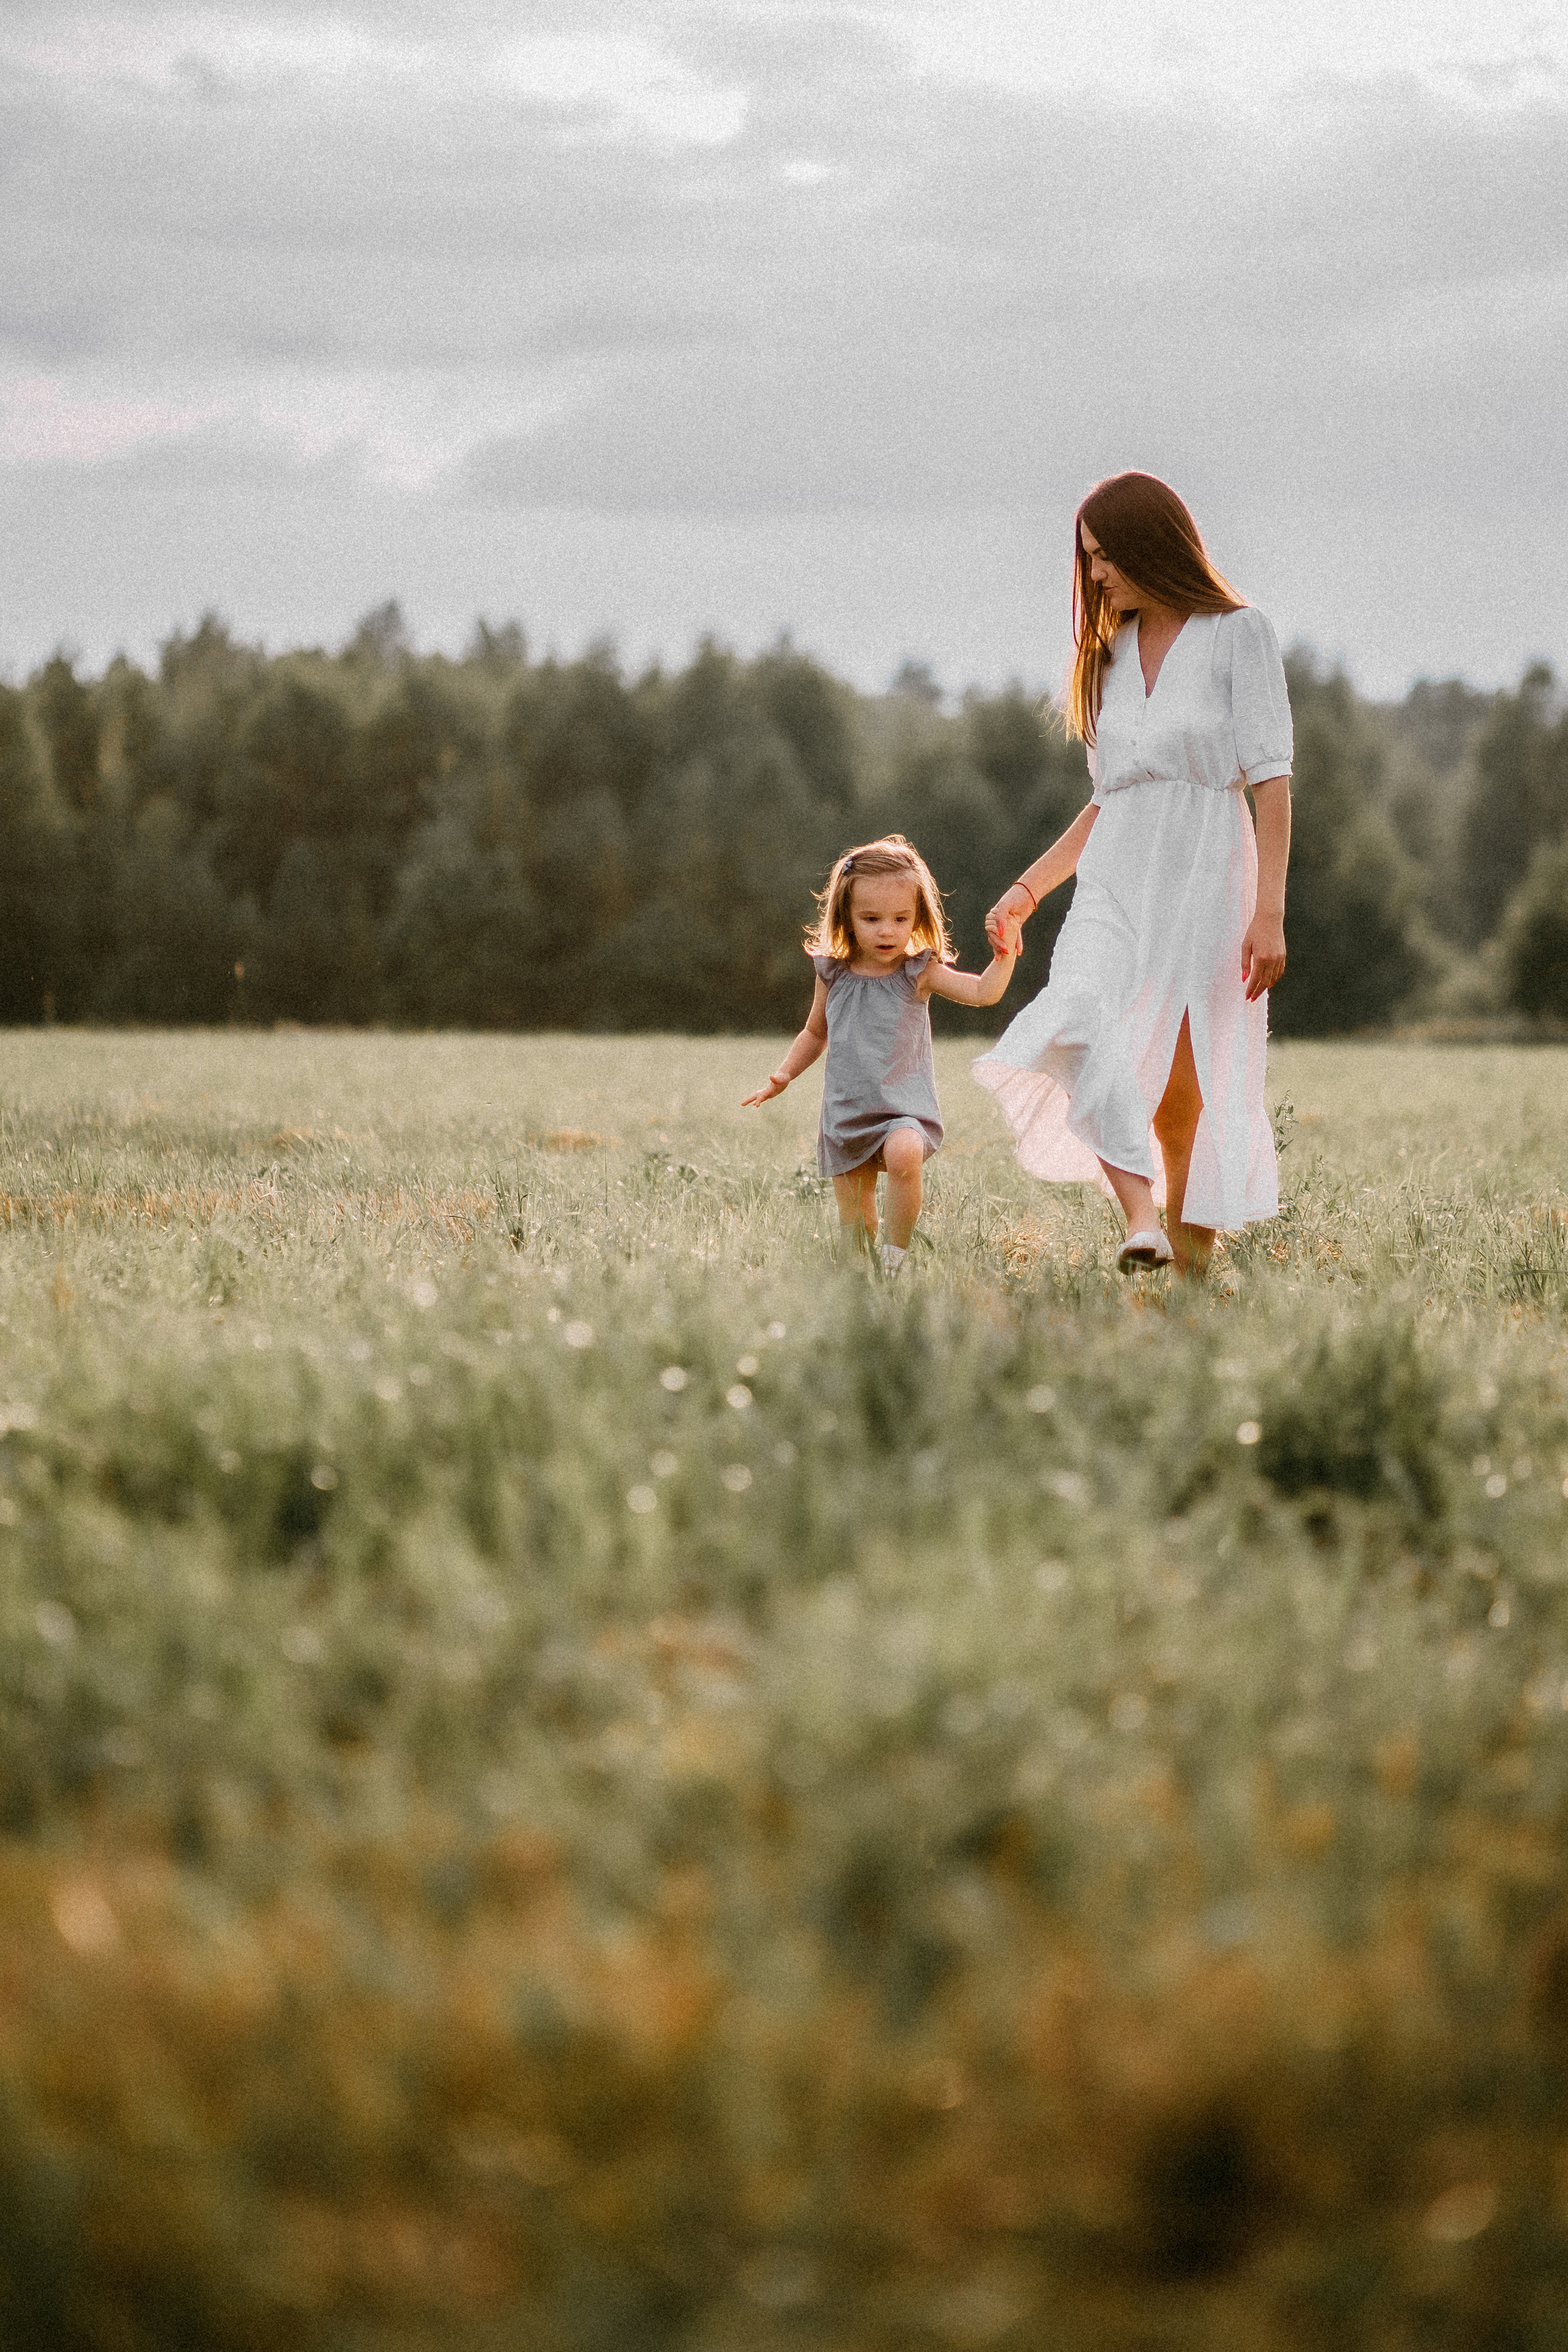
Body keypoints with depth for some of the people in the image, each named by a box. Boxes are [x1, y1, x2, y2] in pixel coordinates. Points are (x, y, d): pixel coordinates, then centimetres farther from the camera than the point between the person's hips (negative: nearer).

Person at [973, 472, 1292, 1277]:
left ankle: (1191, 1259, 0)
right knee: (1085, 1043, -24)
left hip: (1203, 877, -4)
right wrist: (1029, 886, 17)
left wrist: (1268, 913, -14)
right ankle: (1141, 1222, -36)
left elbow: (1271, 784, -6)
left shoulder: (1238, 634, 1)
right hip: (1115, 879, 4)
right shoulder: (1115, 652, 20)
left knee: (1181, 1096, -8)